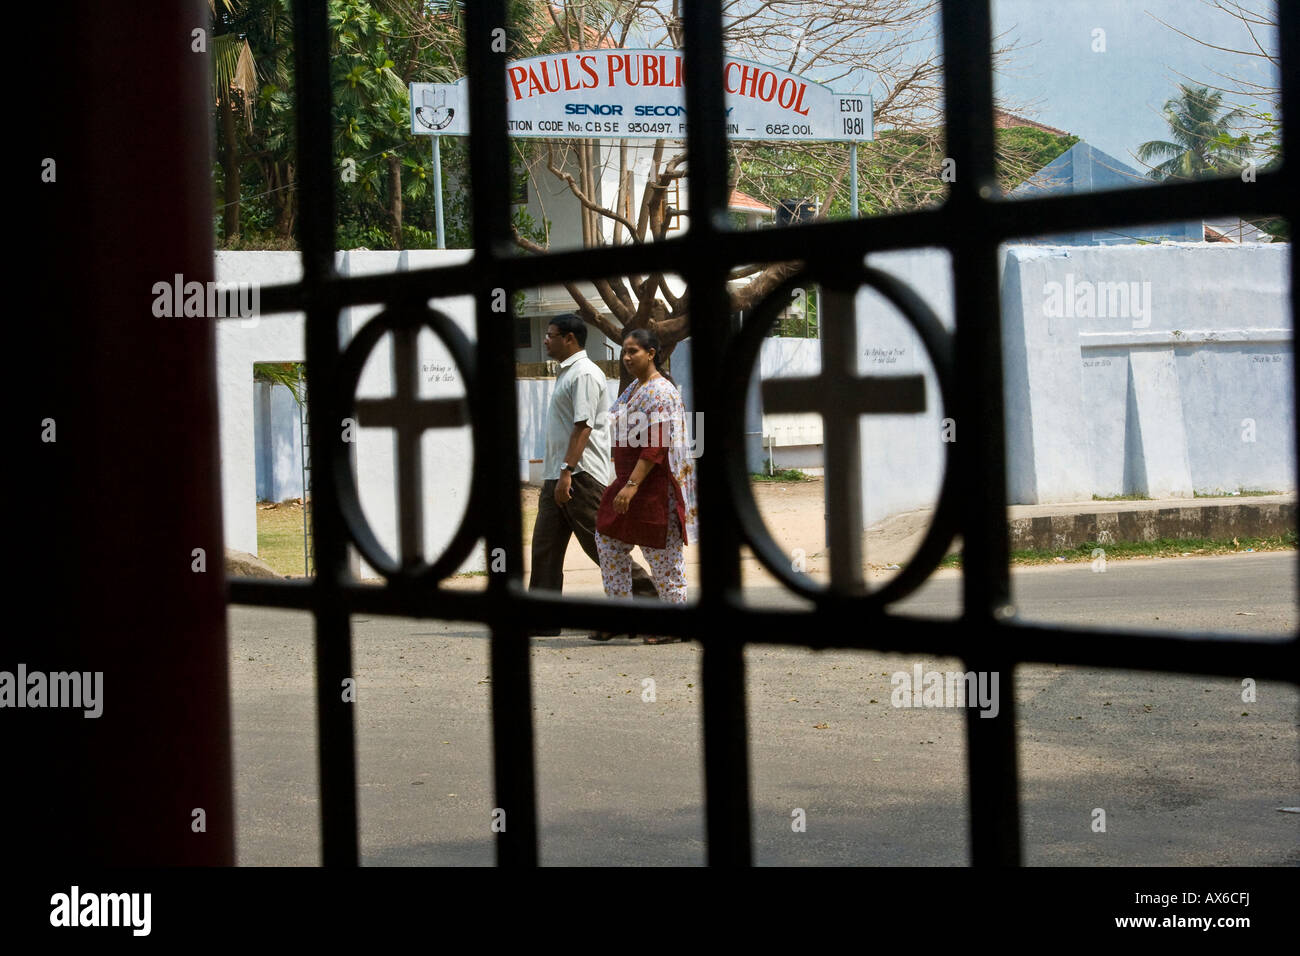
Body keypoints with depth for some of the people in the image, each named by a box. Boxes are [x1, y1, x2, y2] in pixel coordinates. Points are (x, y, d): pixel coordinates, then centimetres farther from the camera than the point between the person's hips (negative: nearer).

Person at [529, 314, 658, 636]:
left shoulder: (585, 374, -12)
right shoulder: (567, 374, 20)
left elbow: (583, 427, -20)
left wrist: (567, 471, -25)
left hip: (581, 476, -10)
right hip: (558, 477, 10)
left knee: (601, 546, -5)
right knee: (544, 547, 4)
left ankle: (649, 597, 6)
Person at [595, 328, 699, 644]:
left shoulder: (660, 392, -17)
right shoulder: (634, 389, 14)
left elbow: (656, 446, -24)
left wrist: (632, 485, -29)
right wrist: (621, 481, 21)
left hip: (655, 484, -10)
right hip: (629, 480, 10)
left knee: (661, 552, -3)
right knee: (609, 541, 11)